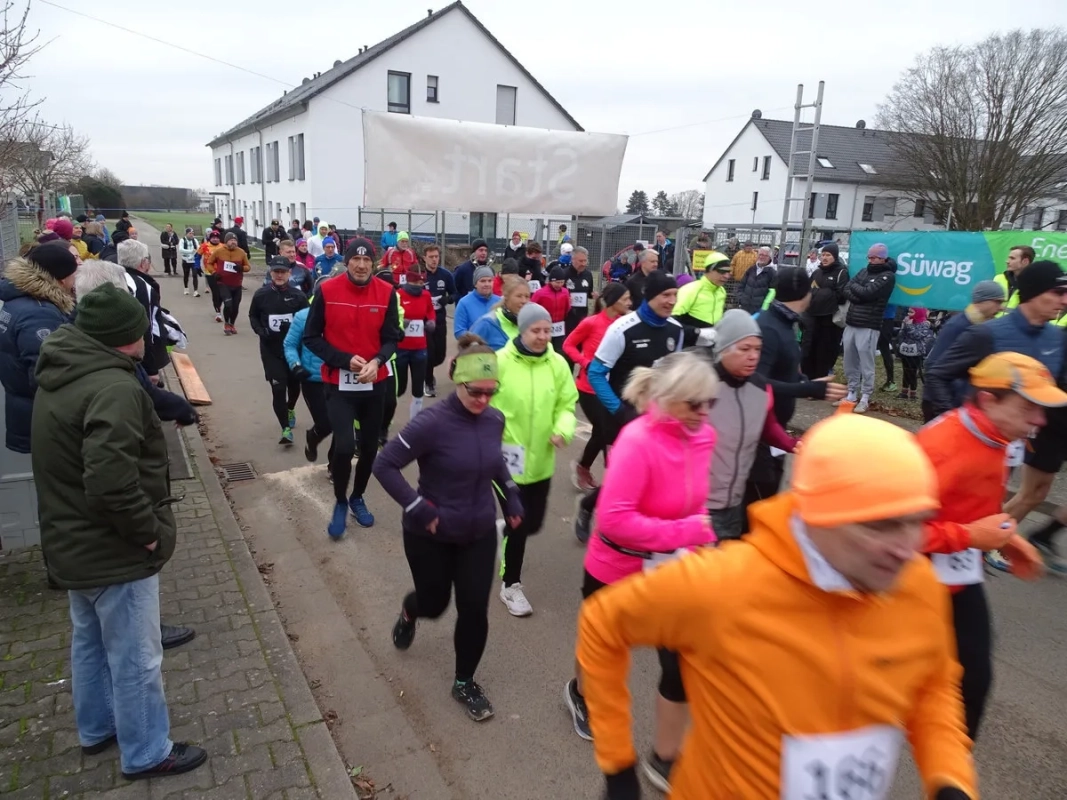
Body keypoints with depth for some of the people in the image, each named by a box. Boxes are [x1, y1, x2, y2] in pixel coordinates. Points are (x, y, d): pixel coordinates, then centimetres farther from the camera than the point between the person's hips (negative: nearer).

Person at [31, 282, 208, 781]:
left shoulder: (60, 375, 4)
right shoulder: (113, 388, -28)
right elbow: (111, 481, -36)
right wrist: (149, 530, -21)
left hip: (72, 540, 10)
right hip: (112, 550, -10)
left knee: (90, 642, 26)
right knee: (136, 659, 8)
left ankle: (97, 729, 45)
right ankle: (146, 754, 25)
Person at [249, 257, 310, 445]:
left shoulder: (298, 295, -8)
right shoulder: (261, 294, -5)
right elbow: (253, 316, 8)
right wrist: (260, 331, -9)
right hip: (270, 350, -1)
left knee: (294, 384, 17)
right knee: (278, 388, -8)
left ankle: (290, 409, 50)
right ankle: (286, 429, 0)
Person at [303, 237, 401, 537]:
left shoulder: (387, 293, -4)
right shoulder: (326, 290, -9)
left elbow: (391, 338, 0)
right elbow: (311, 338, -5)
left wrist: (377, 361, -20)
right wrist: (345, 359, -17)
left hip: (375, 383, 3)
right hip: (338, 383, -2)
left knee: (369, 446, 12)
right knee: (344, 445, -13)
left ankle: (357, 498, 36)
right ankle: (340, 502, 14)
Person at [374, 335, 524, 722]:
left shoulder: (495, 420, -7)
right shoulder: (432, 423, -26)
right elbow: (384, 464, -21)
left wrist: (510, 496, 8)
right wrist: (419, 509, -24)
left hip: (479, 533, 4)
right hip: (431, 536, -4)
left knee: (474, 609, 6)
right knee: (434, 602, 16)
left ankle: (464, 683, 30)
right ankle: (408, 612, 55)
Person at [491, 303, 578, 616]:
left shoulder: (558, 364, -2)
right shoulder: (500, 362, -14)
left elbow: (566, 404, 3)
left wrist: (563, 429, -16)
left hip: (541, 459, 4)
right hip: (508, 458, -4)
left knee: (533, 521, 15)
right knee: (519, 523, 1)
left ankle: (503, 533, 51)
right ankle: (510, 585, 23)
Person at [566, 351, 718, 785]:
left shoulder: (702, 436, -9)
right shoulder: (637, 441, -30)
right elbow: (613, 519, -34)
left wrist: (698, 534, -4)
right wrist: (684, 532, -33)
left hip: (670, 569, 5)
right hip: (616, 570, -5)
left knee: (682, 665, 6)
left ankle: (664, 759, 29)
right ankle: (580, 691, 58)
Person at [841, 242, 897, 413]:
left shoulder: (887, 276, -4)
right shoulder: (864, 271, 17)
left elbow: (867, 293, -15)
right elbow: (847, 290, 8)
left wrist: (854, 286, 2)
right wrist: (857, 297, -11)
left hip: (868, 326, -6)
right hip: (851, 323, 6)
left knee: (866, 364, -3)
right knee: (850, 362, 10)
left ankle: (865, 398, 5)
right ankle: (852, 394, 20)